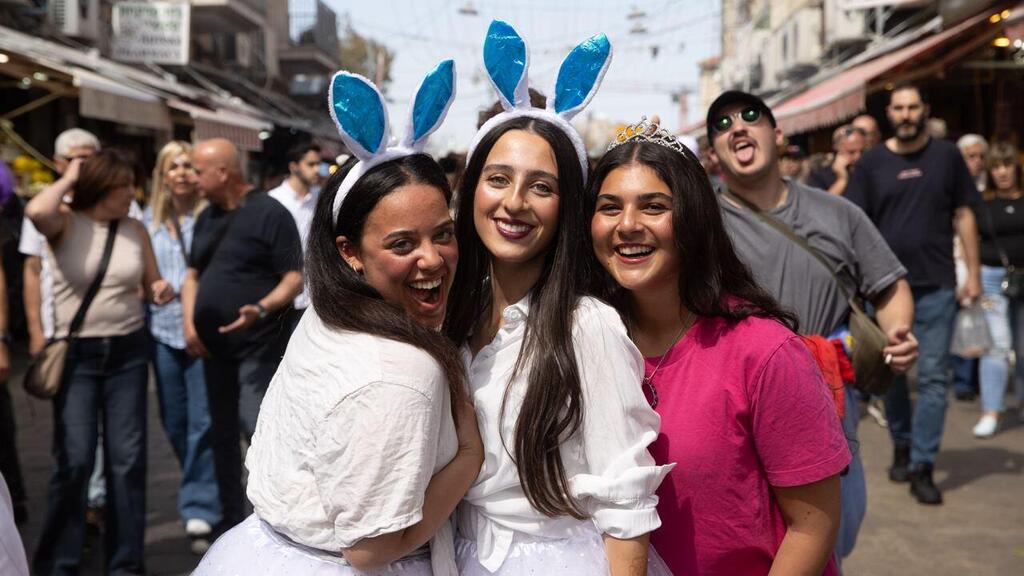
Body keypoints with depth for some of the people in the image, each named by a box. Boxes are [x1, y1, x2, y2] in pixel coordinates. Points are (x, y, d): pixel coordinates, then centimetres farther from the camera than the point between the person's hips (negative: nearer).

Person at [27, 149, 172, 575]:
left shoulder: (136, 230, 5)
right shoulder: (66, 223, -5)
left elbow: (151, 283, 14)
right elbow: (36, 212, -29)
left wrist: (161, 290, -9)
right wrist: (68, 180, -12)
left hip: (128, 351, 3)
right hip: (76, 353, -3)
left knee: (128, 458, 5)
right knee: (74, 460, -5)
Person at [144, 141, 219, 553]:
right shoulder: (149, 220, 13)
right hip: (163, 329, 5)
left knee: (203, 420, -8)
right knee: (174, 422, 11)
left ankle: (199, 508, -2)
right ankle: (203, 494, 29)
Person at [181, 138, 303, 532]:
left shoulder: (269, 214, -9)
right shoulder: (206, 219, 13)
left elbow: (295, 277, -13)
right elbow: (193, 274, 19)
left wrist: (262, 309, -28)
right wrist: (189, 323, 4)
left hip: (259, 344, -8)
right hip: (214, 345, 8)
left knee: (257, 427, -14)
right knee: (222, 435, 13)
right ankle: (230, 523, 26)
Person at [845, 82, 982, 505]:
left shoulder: (947, 156, 3)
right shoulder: (872, 162, 2)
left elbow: (963, 215, 6)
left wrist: (973, 273, 2)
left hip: (936, 285, -1)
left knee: (933, 376, -3)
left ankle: (922, 466, 3)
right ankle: (902, 445, 31)